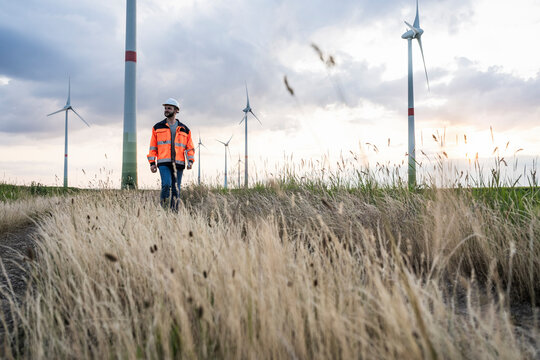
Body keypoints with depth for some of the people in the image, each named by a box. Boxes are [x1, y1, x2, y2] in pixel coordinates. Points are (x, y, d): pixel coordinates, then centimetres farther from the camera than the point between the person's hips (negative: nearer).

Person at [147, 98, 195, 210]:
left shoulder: (184, 130, 13)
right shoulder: (157, 127, 12)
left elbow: (190, 147, 13)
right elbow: (153, 147, 12)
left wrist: (190, 161, -3)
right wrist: (152, 163, 4)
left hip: (178, 164, 2)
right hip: (164, 163, -1)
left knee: (176, 189, 2)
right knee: (166, 184, -20)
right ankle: (163, 208, -2)